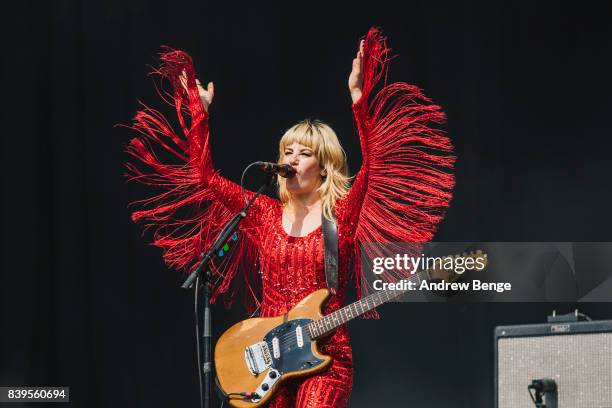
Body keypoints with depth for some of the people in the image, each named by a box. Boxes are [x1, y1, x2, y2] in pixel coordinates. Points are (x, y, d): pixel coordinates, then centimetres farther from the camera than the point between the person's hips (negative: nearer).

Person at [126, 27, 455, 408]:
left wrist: (359, 97, -22)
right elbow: (203, 173, 8)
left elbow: (373, 165, -17)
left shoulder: (341, 215, -1)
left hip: (326, 358, -4)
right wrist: (199, 108, 6)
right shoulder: (265, 213, 8)